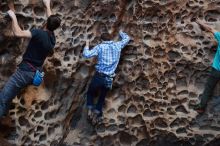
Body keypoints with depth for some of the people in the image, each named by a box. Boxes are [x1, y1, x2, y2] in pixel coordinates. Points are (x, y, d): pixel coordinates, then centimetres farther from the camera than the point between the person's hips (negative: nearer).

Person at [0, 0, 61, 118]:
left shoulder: (39, 33, -16)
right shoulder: (52, 38, 8)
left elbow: (18, 33, -25)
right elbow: (52, 21, 27)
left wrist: (13, 17, -9)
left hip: (25, 71, -8)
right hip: (36, 74, 8)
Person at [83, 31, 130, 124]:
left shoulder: (100, 47, -1)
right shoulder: (118, 46, 8)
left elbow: (86, 54, -6)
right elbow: (127, 38, 26)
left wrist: (87, 45, 11)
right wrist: (120, 33, 44)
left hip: (99, 76, -2)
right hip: (109, 78, 2)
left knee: (90, 93, 21)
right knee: (102, 97, 17)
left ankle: (90, 108, -3)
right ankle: (97, 112, -5)